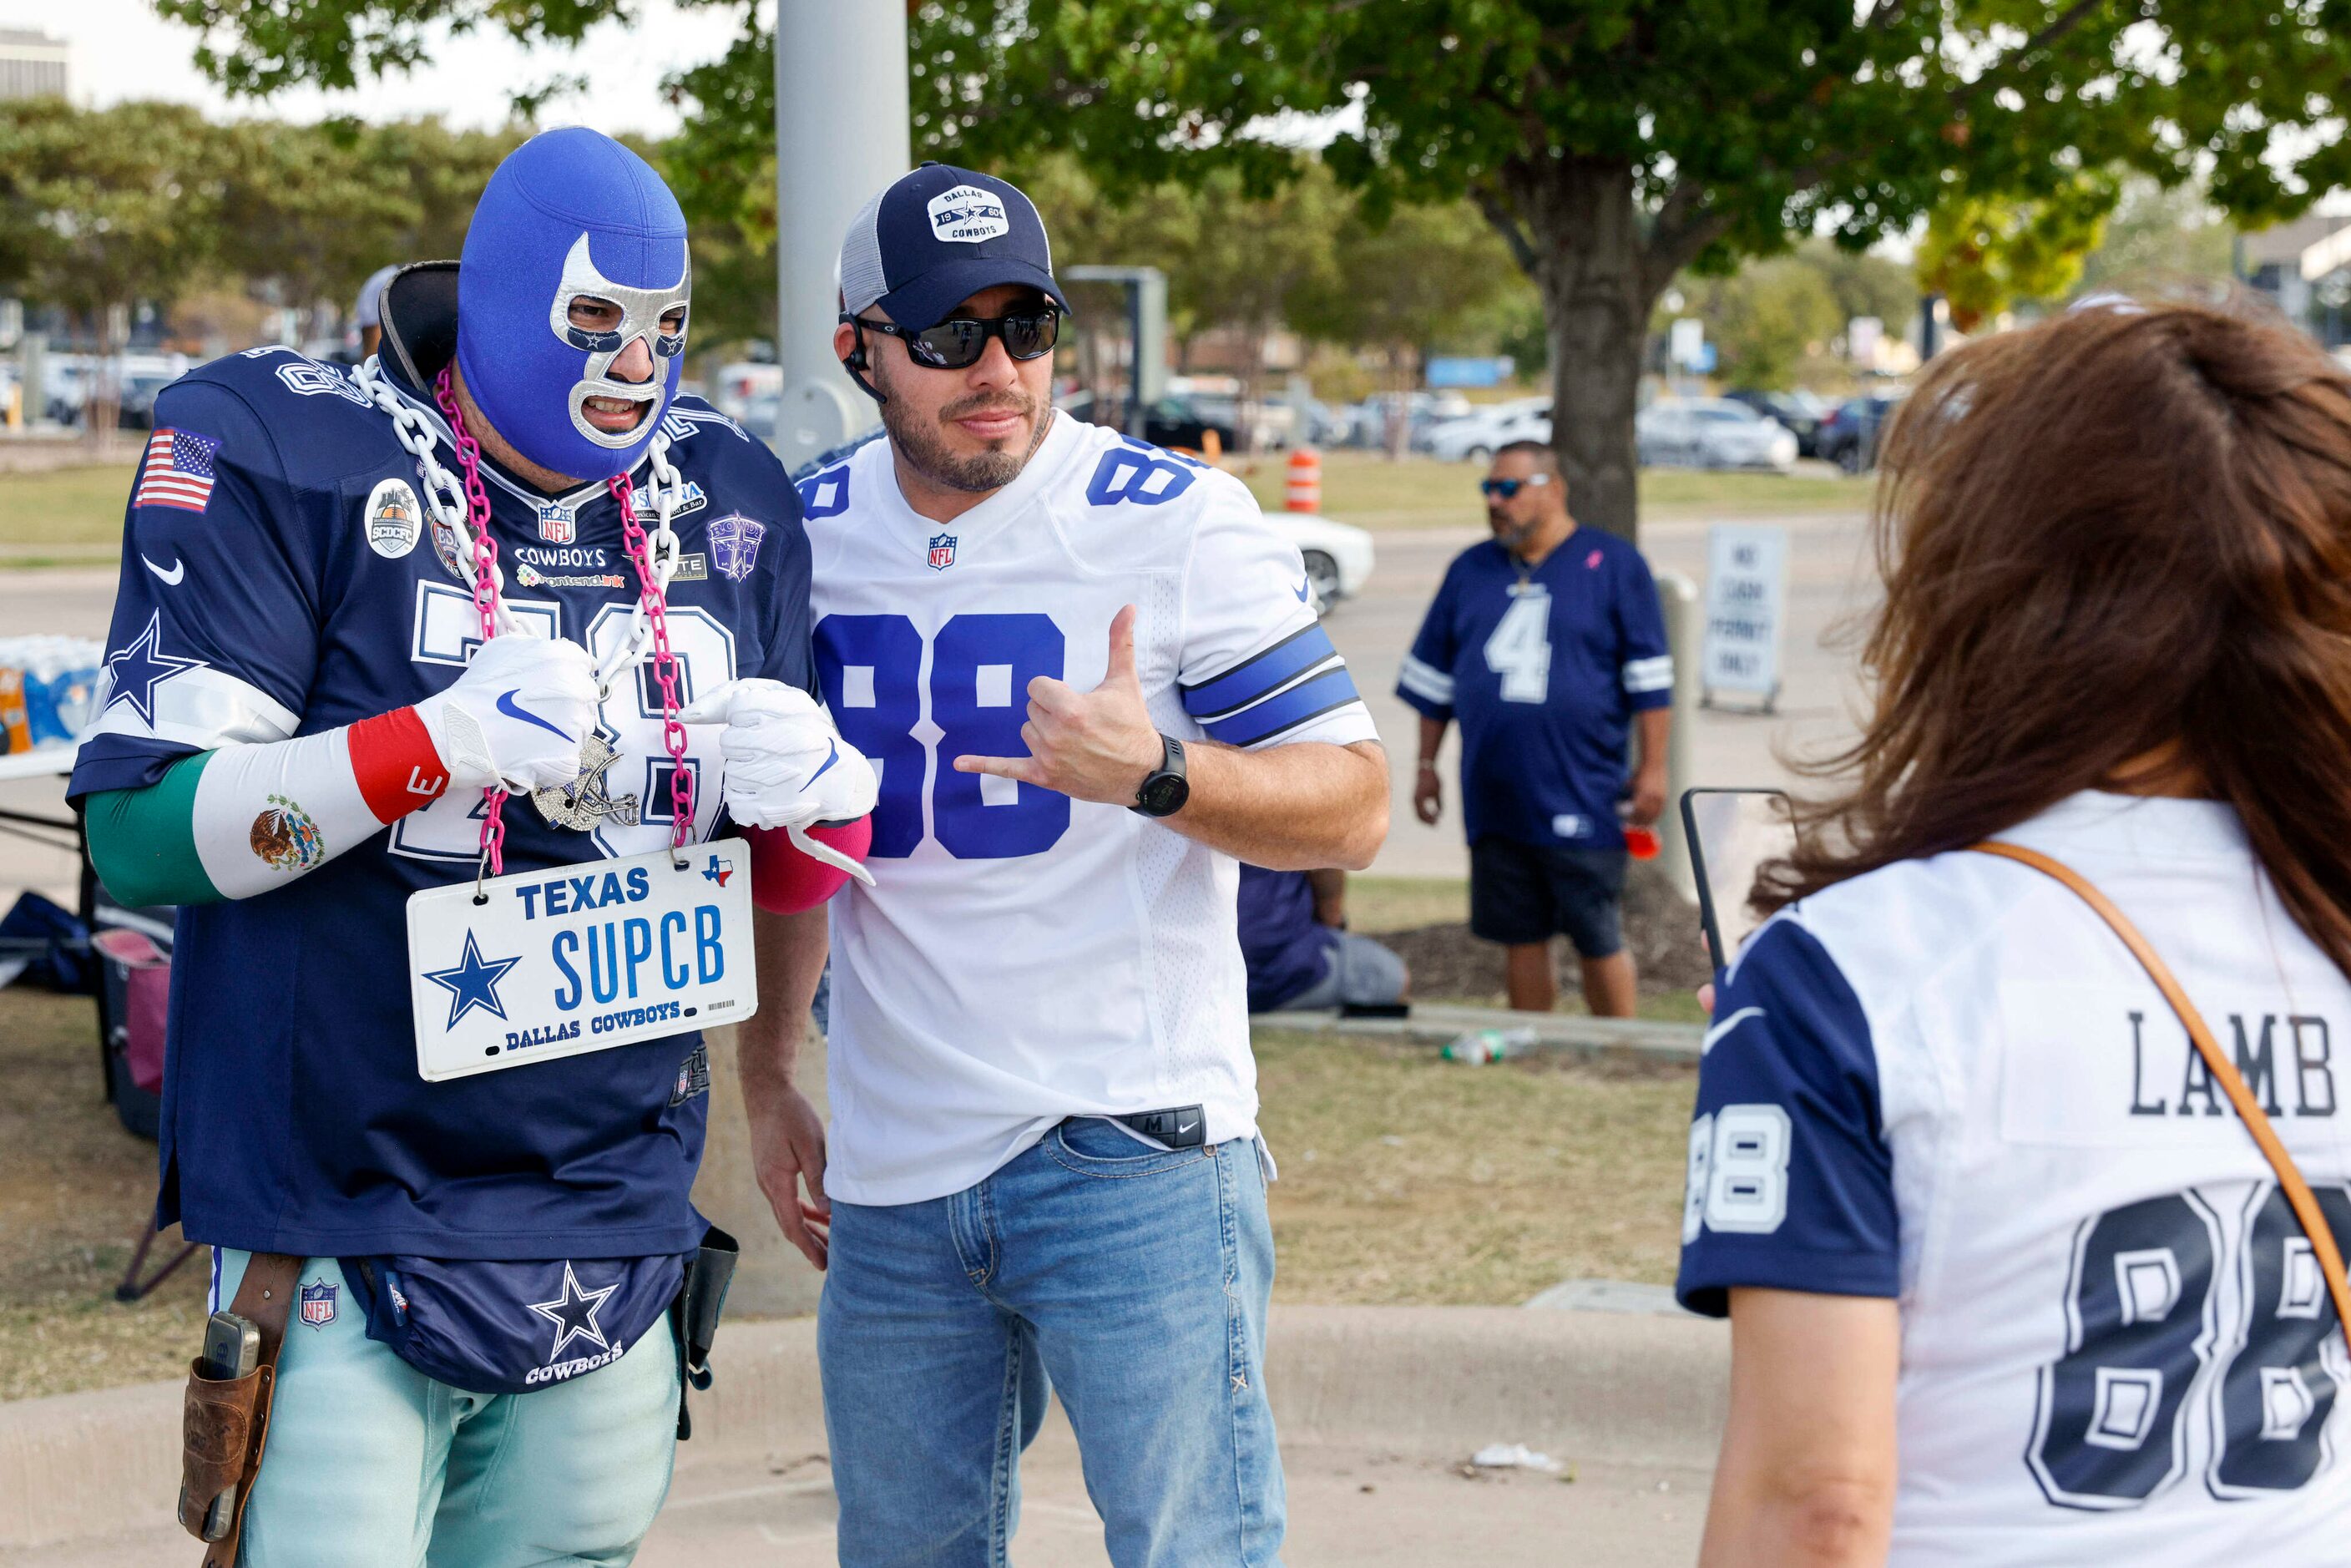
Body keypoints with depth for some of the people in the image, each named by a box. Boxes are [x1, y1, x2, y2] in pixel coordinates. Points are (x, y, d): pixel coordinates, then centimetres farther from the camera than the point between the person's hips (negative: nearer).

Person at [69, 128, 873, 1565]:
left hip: (618, 1251, 5)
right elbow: (138, 830, -14)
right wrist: (446, 740, -25)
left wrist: (815, 789, -7)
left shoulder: (728, 504, 8)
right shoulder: (282, 456, -8)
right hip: (343, 1235, -5)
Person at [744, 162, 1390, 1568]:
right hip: (892, 1168, 5)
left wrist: (1154, 772, -25)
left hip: (1131, 1148, -4)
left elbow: (1351, 806, -8)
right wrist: (767, 1080, 18)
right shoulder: (802, 540, 7)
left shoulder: (1175, 522, -7)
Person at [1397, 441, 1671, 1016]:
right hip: (1495, 798, 4)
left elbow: (1650, 678, -1)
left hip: (1582, 796, -4)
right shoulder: (1471, 571, 12)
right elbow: (1434, 677, 18)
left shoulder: (1612, 565, 0)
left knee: (1598, 939, -1)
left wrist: (1652, 768, -6)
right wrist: (1427, 766, 15)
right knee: (1521, 938, 7)